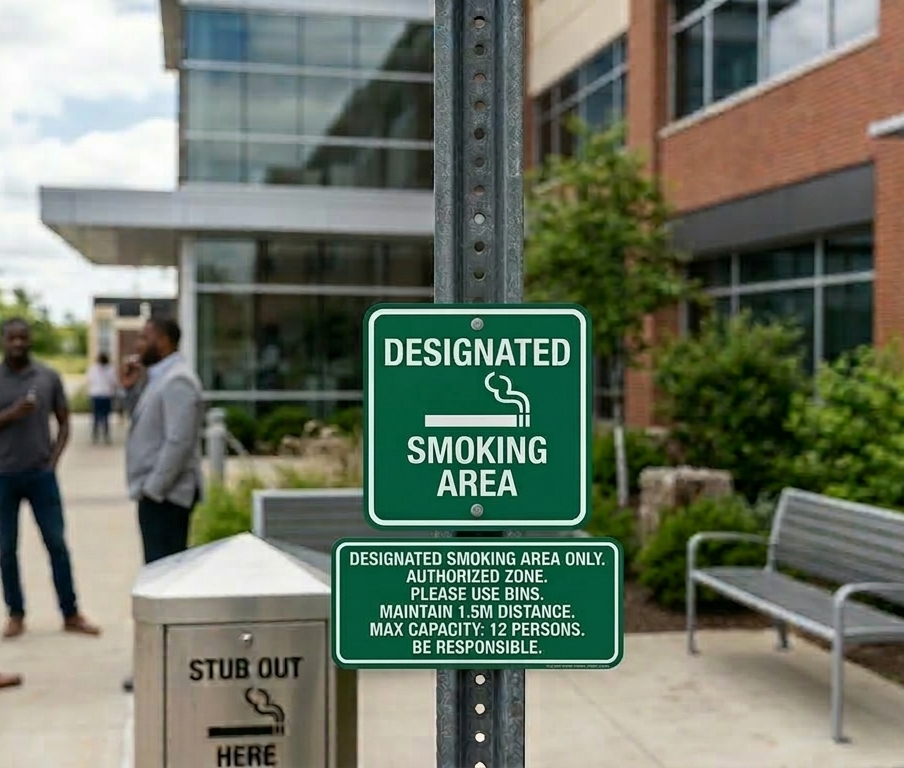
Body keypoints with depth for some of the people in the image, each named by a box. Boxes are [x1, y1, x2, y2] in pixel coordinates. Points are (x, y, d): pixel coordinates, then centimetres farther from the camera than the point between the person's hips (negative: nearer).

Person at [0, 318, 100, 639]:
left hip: (41, 474, 0)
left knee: (57, 544, 2)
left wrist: (53, 460, -2)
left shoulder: (49, 377, 3)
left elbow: (64, 422, 8)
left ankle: (71, 615, 9)